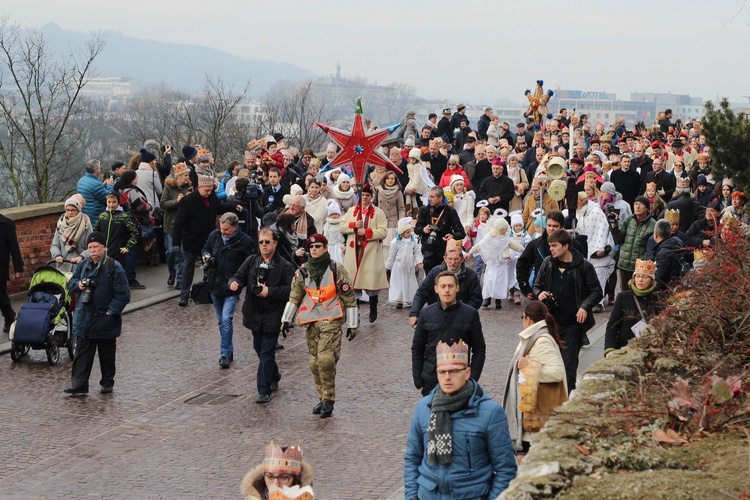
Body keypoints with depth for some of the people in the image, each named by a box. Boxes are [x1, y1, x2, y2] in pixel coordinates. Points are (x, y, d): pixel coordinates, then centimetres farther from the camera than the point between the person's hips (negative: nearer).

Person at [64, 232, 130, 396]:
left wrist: (111, 311, -16)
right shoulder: (83, 265, 5)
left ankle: (107, 383, 25)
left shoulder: (114, 267, -10)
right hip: (84, 318, 3)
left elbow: (123, 294, -10)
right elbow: (71, 283, 17)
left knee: (107, 354, 11)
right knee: (83, 352, 1)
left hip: (106, 320, -3)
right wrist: (78, 284, -6)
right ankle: (78, 385, 1)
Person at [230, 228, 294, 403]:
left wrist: (270, 292, -20)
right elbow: (239, 276, 1)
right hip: (254, 314, 6)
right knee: (259, 348, 19)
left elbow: (291, 289, -13)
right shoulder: (251, 261, 5)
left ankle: (264, 391, -5)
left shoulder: (284, 266, -9)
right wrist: (234, 283, -22)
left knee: (267, 352, -8)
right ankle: (274, 378, 42)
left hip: (273, 316, -6)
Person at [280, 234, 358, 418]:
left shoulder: (337, 270, -2)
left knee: (326, 359, -17)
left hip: (331, 321, -5)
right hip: (311, 322, 5)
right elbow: (294, 297, 15)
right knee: (315, 362, 6)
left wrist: (352, 324, -1)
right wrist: (285, 319, 7)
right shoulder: (302, 272, 11)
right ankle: (323, 398, 18)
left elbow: (349, 298, 0)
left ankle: (328, 400, -7)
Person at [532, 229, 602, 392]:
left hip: (573, 323, -3)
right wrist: (539, 293, -6)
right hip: (551, 320, 4)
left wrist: (585, 307, -17)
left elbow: (597, 291, -1)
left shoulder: (583, 266, -6)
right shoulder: (548, 263, 5)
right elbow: (537, 285, 17)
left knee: (569, 364, 1)